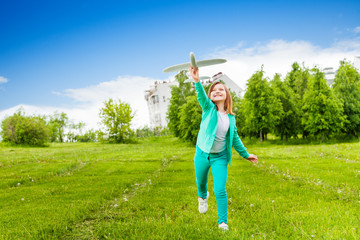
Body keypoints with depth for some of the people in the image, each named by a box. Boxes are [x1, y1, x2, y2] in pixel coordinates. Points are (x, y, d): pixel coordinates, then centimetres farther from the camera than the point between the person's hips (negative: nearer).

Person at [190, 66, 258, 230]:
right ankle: (203, 197, 55)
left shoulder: (231, 117, 1)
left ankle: (222, 222, 10)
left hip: (220, 157, 1)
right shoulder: (209, 108, -9)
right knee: (201, 184, 18)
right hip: (202, 154, -1)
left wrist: (245, 154, 17)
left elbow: (235, 138, 13)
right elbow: (201, 97, -32)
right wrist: (197, 81, -51)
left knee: (220, 190, -6)